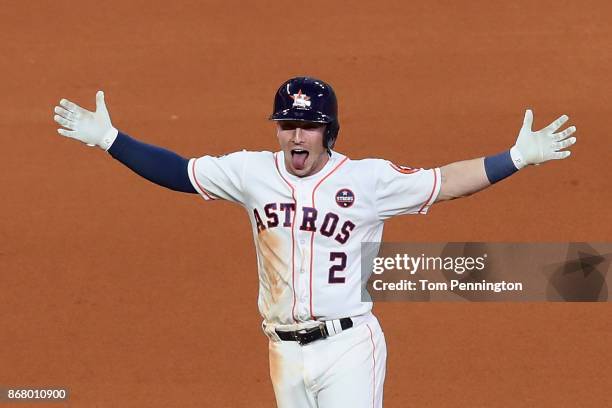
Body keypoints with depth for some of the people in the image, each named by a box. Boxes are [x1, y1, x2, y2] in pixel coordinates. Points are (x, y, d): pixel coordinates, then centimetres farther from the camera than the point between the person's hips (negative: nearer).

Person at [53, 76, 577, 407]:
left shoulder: (368, 179, -5)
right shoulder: (253, 172, 3)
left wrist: (520, 157, -13)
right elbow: (177, 171, 8)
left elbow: (445, 182, -4)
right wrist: (109, 140, 2)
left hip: (349, 345, -4)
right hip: (285, 349, 4)